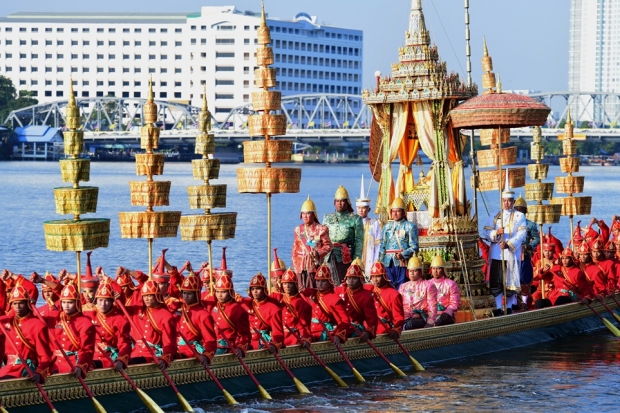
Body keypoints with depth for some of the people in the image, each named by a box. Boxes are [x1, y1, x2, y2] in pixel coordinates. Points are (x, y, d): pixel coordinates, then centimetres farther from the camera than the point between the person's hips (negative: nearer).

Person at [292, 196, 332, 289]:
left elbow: (328, 245, 0)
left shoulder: (321, 229, 2)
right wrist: (295, 266, 7)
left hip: (315, 266, -3)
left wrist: (318, 253, -17)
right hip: (301, 267, 3)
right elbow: (295, 250, 14)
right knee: (301, 290, -2)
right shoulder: (298, 230, 13)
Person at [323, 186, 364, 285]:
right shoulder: (327, 218, 16)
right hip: (330, 257, 3)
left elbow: (359, 241, -1)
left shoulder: (355, 219, 4)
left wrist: (356, 259, -9)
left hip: (346, 257, -3)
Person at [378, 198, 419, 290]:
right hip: (388, 263, 4)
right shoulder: (387, 227, 17)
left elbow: (414, 247, -1)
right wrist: (380, 261, 12)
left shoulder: (410, 226, 4)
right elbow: (382, 246, 20)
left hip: (402, 262, -4)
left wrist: (403, 255, -16)